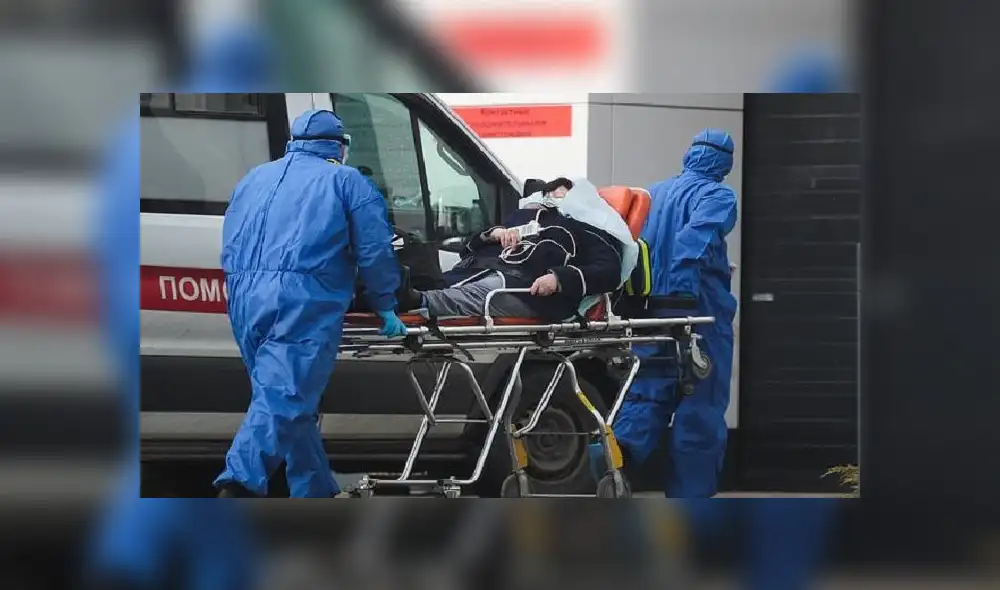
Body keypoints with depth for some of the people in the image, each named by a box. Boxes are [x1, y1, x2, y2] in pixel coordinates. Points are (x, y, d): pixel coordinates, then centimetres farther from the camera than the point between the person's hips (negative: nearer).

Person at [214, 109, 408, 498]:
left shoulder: (254, 179, 26)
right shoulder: (346, 181, 12)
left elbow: (230, 247, 24)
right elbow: (375, 250, 5)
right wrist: (385, 307, 14)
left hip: (245, 300, 6)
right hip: (305, 301, -6)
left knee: (284, 397, 17)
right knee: (284, 397, -15)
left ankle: (316, 493, 21)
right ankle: (242, 482, -34)